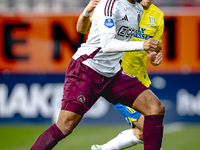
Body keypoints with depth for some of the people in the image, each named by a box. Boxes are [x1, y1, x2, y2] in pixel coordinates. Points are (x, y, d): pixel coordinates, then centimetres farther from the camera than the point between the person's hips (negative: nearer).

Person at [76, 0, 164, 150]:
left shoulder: (158, 16, 2)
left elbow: (155, 53, 5)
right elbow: (82, 29, -10)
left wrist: (155, 58, -20)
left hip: (139, 79, 7)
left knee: (142, 134, 12)